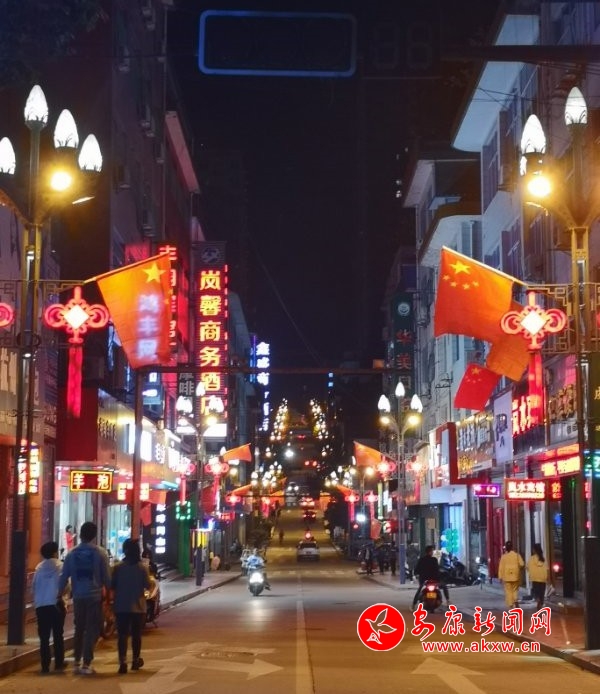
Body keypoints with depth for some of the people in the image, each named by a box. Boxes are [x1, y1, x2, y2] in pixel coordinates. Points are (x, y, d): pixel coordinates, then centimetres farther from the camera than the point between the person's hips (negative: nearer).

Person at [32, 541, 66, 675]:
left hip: (41, 605, 2)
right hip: (56, 604, -2)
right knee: (58, 636, 9)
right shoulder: (60, 566, -3)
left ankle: (45, 666, 0)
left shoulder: (39, 567, 5)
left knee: (44, 637, 5)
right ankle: (58, 664, 9)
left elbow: (34, 585, 6)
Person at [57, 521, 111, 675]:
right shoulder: (100, 553, -6)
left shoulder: (72, 553, 1)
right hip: (95, 596, -3)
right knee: (92, 630, 2)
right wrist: (109, 592, 11)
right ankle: (86, 664, -3)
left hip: (78, 596, 3)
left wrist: (60, 593, 13)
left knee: (79, 629, 15)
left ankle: (77, 662, 18)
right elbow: (106, 577, -4)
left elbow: (64, 575, 2)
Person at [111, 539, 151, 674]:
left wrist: (113, 600, 15)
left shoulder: (118, 567, -5)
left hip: (121, 606, -1)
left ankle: (122, 662, -11)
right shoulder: (143, 567, -6)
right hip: (138, 606, 1)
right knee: (136, 635, 15)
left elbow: (112, 586, -2)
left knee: (122, 635, 0)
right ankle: (135, 660, 26)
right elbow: (147, 586, -3)